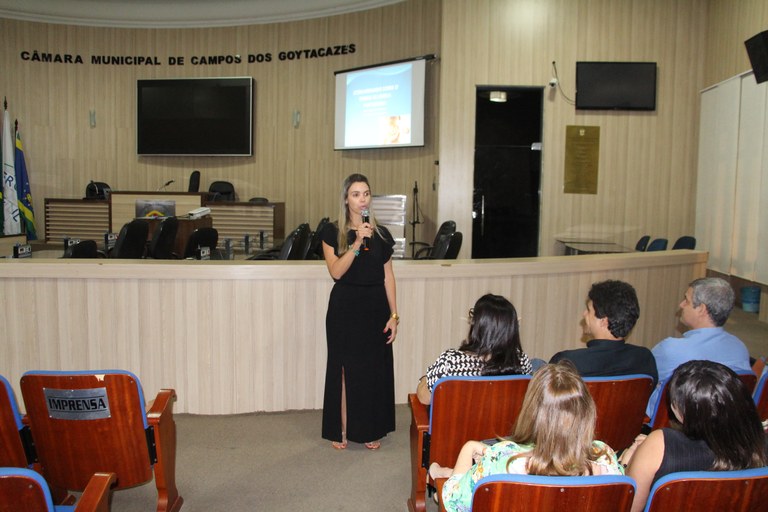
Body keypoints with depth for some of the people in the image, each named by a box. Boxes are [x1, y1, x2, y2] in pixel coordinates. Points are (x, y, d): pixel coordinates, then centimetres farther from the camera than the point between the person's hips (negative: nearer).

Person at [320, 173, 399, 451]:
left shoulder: (381, 234, 5)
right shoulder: (332, 232, -3)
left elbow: (388, 276, 5)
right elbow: (336, 271, -14)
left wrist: (394, 315, 2)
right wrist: (357, 243, -23)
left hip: (375, 306, 3)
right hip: (344, 306, -2)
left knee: (375, 367, 8)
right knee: (344, 368, 3)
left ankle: (371, 430, 22)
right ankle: (341, 430, 17)